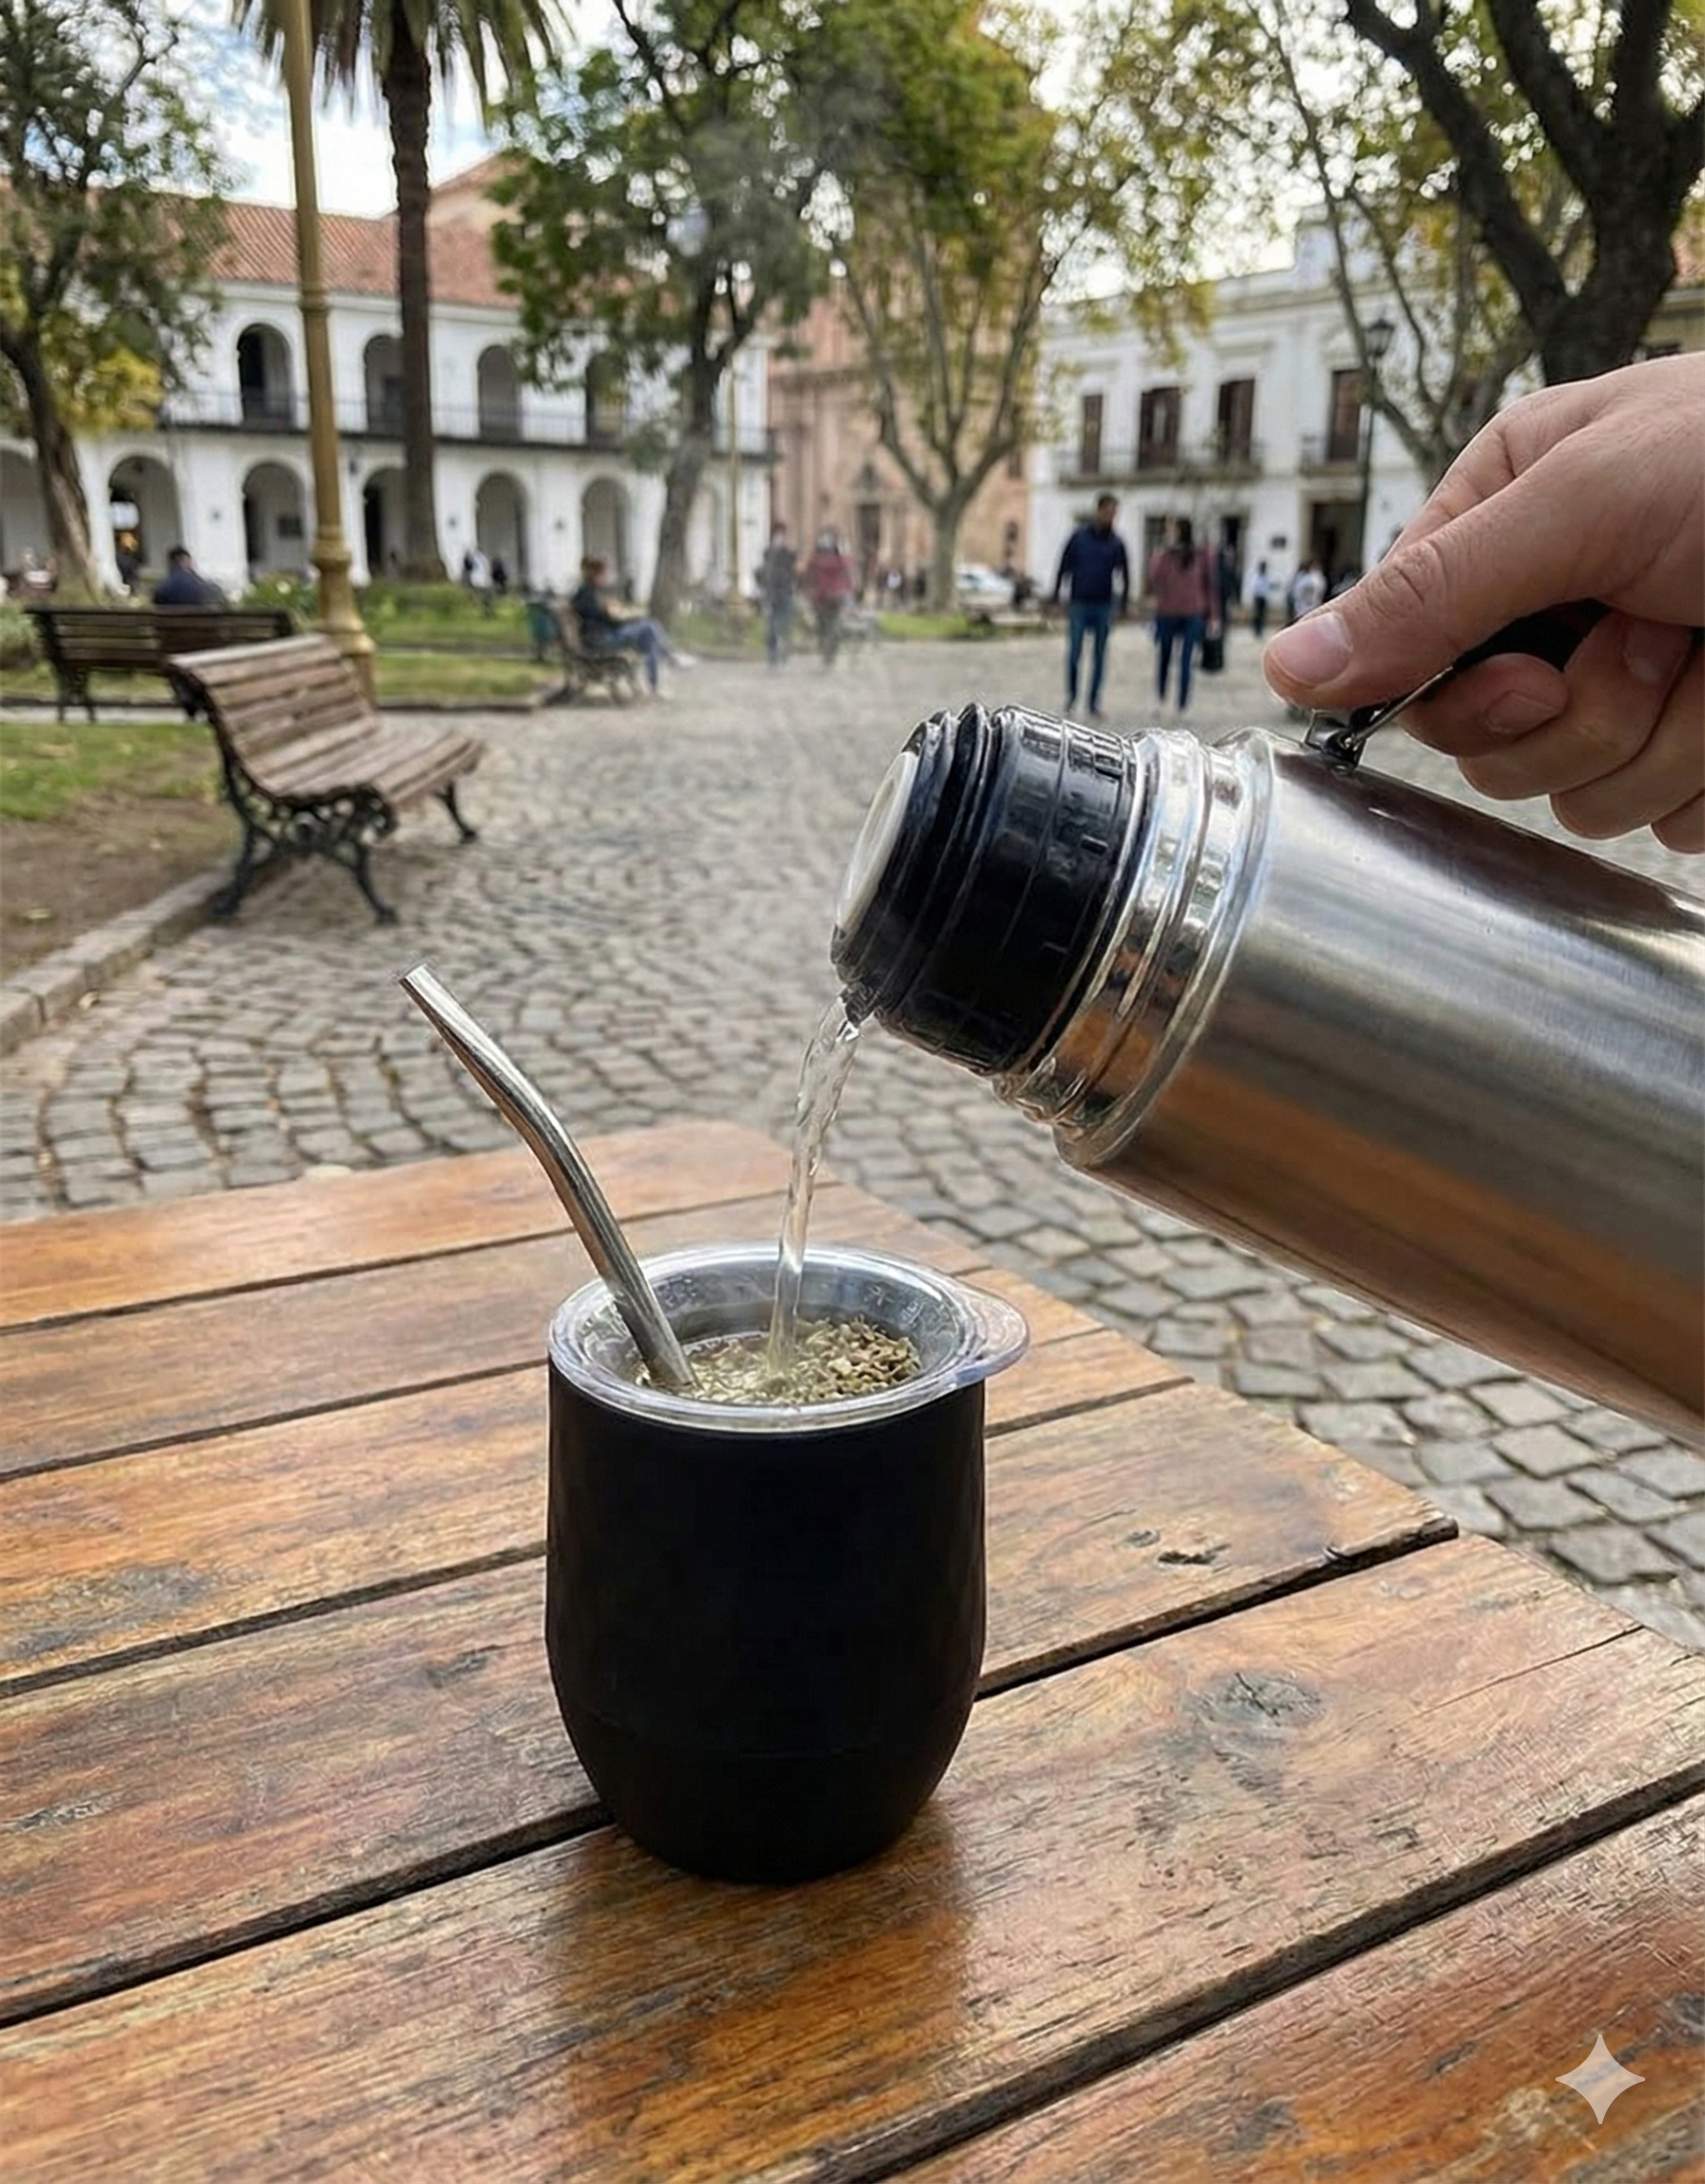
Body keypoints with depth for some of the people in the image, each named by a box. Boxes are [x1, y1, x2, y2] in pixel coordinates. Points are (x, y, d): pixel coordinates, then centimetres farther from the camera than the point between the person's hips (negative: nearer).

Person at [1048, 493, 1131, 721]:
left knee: (1099, 657, 4)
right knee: (1074, 653, -4)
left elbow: (1124, 574, 11)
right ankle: (1071, 694, 16)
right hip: (1080, 604, -2)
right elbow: (1064, 567, 4)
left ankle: (1094, 704, 10)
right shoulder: (1079, 536, -1)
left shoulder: (1116, 542, 4)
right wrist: (1055, 595, 1)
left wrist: (1124, 604, 7)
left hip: (1104, 606, 2)